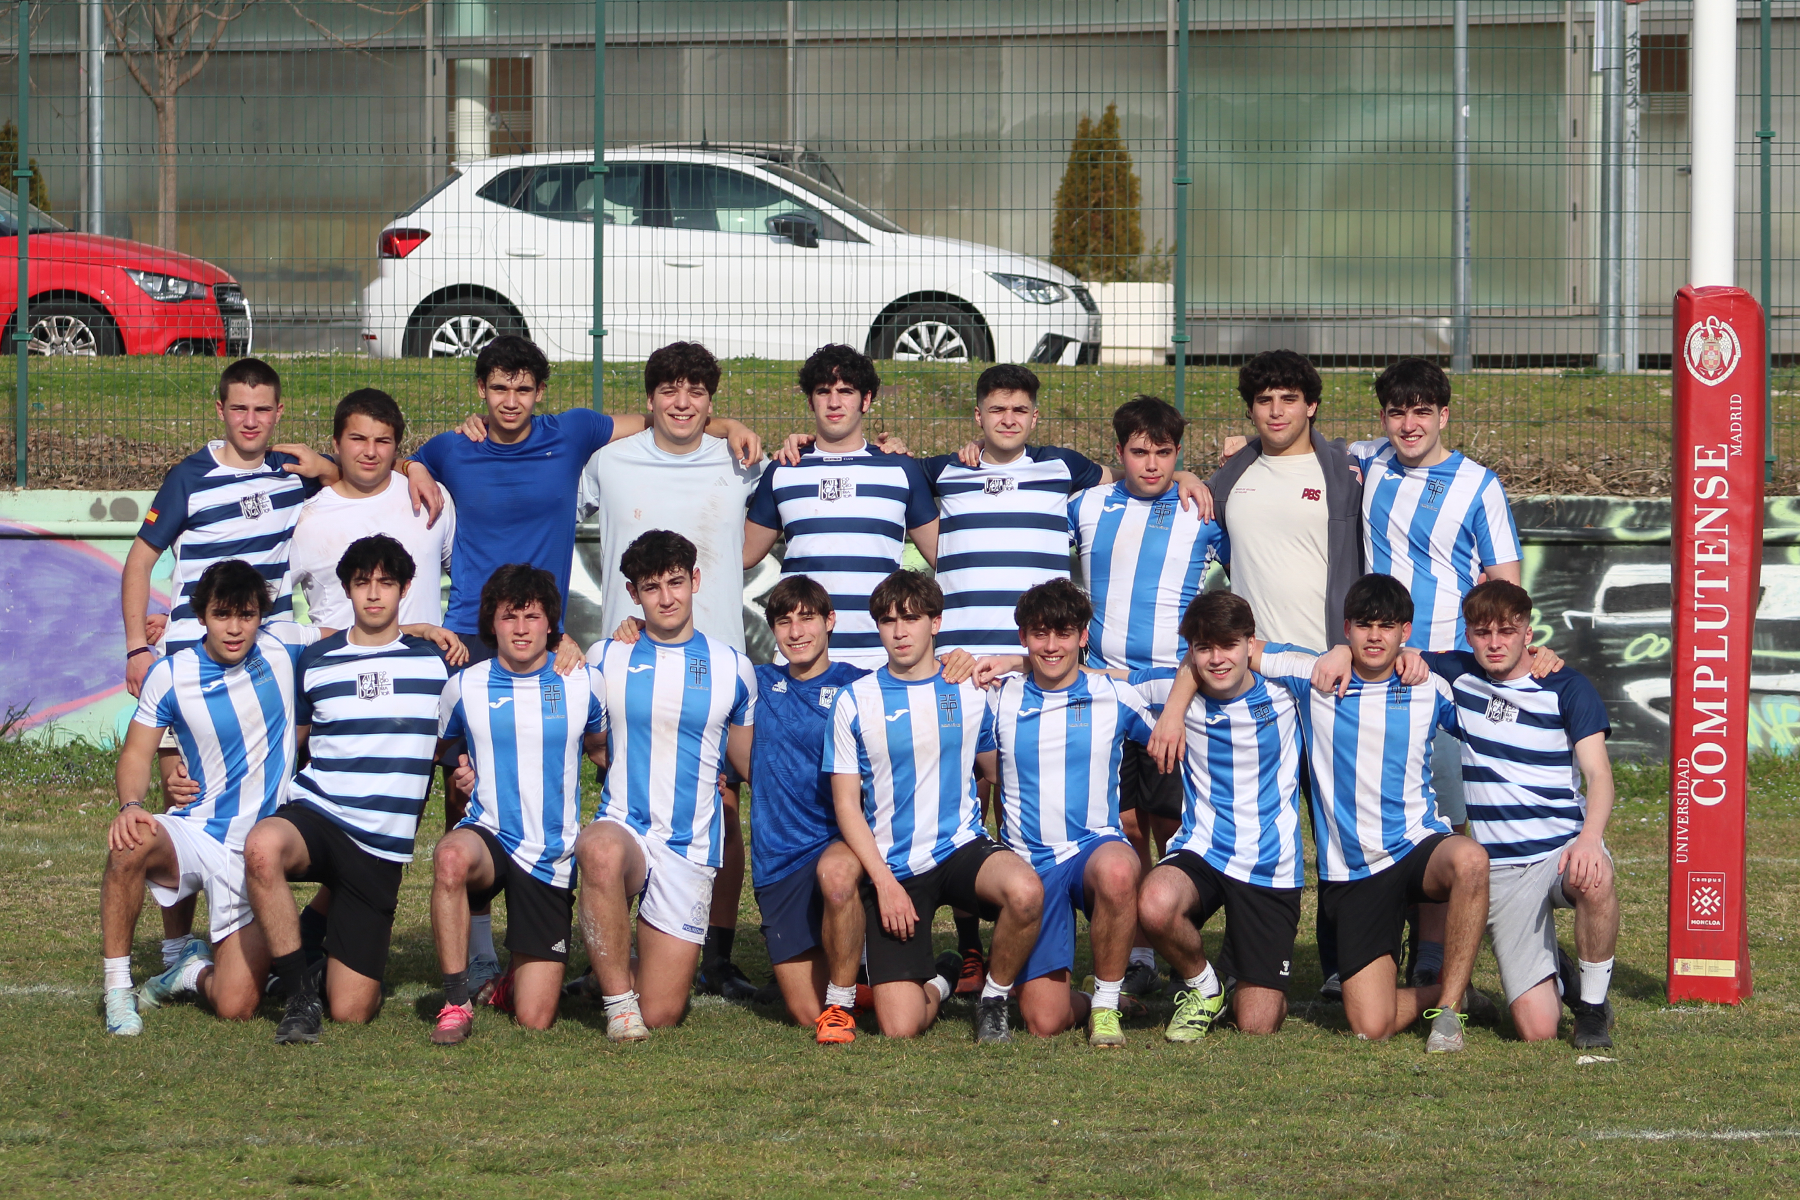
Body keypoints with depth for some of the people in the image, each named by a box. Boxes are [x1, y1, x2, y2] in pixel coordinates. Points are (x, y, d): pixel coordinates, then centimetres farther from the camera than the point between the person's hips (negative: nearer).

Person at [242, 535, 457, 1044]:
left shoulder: (436, 663, 8)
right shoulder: (315, 662, 9)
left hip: (381, 848, 0)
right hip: (315, 816, 0)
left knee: (351, 1012, -5)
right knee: (262, 847, -41)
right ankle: (300, 997, -24)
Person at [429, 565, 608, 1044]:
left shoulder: (582, 684, 1)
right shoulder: (464, 686, 0)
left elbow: (601, 747, 20)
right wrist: (459, 772, -1)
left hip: (552, 858, 1)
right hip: (487, 836, -1)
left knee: (535, 1020, -4)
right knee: (450, 857, -41)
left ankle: (517, 982, 35)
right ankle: (456, 1003, -30)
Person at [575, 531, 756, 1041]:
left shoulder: (732, 669, 6)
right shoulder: (605, 659, 5)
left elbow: (750, 762, 17)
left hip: (691, 847, 1)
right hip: (624, 827, -1)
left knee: (661, 1015, -5)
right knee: (601, 850, -42)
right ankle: (618, 998, -23)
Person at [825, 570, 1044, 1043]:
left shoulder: (971, 693, 5)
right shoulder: (855, 702, 0)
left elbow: (998, 774, 18)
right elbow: (847, 803, 0)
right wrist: (884, 881, -10)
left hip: (962, 846, 1)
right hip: (892, 867, -1)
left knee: (1024, 891, -36)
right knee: (900, 1028, -13)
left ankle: (994, 998, -6)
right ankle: (938, 982, 26)